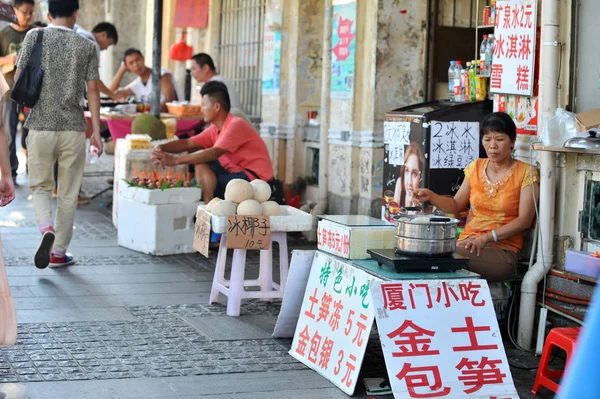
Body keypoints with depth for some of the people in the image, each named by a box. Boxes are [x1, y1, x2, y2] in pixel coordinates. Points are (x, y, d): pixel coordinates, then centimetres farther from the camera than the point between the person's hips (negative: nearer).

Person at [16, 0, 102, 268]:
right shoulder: (86, 46, 0)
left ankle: (46, 228, -13)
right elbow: (92, 90, -2)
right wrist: (96, 130, 0)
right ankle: (59, 252, 17)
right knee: (68, 194, 12)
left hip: (40, 126, 0)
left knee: (40, 186, 15)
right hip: (73, 128, 0)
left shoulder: (35, 37, 0)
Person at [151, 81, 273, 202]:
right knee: (201, 163, -1)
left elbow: (213, 154, -28)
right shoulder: (215, 129, 7)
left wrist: (175, 160, -30)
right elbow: (187, 144, 5)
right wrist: (161, 148, -15)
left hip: (255, 179, -9)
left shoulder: (236, 125, -19)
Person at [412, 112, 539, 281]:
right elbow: (456, 205, 20)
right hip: (467, 243, 4)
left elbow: (525, 220, -8)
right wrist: (431, 196, 0)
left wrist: (486, 238, -18)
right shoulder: (476, 167, 14)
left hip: (502, 250, -4)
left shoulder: (526, 172, -1)